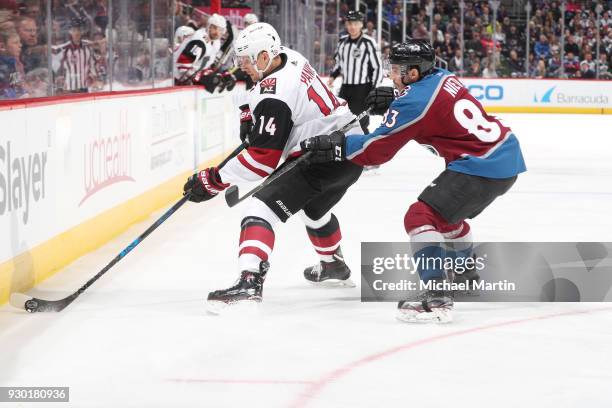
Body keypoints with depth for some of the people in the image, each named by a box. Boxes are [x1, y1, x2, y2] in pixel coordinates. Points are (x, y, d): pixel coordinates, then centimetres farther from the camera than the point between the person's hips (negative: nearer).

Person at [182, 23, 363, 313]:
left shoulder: (274, 96, -22)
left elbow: (262, 159, -23)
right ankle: (334, 266, 59)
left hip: (325, 156, -10)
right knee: (313, 208, 36)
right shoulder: (288, 57, 5)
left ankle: (249, 283, -36)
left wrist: (213, 180, -20)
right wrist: (250, 114, 14)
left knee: (261, 209, -19)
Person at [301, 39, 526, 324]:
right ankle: (465, 274, 54)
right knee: (447, 213, 31)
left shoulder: (414, 101, -14)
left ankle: (437, 298, -24)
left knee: (420, 217, -13)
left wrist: (335, 145, -7)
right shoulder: (443, 78, 10)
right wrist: (391, 103, 17)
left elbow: (378, 149, -12)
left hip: (482, 168, -10)